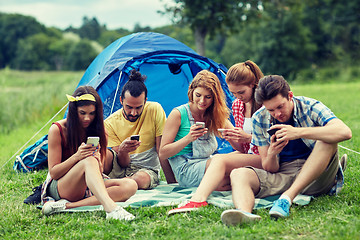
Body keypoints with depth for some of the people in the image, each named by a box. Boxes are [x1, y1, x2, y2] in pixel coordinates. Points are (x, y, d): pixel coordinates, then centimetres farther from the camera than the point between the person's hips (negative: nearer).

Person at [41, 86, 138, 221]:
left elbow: (100, 171, 5)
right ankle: (111, 209, -57)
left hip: (89, 187, 5)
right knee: (89, 160, -35)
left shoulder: (96, 130, 5)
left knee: (130, 186, -23)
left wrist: (98, 161, -21)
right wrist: (76, 156, -26)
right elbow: (53, 173, -9)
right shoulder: (57, 130, -9)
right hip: (59, 188, -5)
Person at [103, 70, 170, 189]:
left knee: (140, 179, -38)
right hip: (121, 170, 0)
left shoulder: (155, 110, -11)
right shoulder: (110, 123, -7)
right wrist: (122, 151, -31)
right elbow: (123, 164, -8)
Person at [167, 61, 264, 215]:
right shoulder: (237, 105, 13)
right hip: (248, 155, 8)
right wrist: (233, 139, -8)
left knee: (219, 160, -31)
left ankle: (198, 199, -46)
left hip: (266, 160, -8)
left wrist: (248, 137, -20)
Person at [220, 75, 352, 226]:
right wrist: (271, 154, -20)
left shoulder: (310, 107, -7)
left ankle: (287, 197, -34)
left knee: (328, 140, -28)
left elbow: (345, 132, -27)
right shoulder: (259, 120, 1)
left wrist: (298, 132, -32)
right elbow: (270, 169, 4)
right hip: (282, 176, 2)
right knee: (238, 174, -20)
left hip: (315, 177, -2)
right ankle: (244, 213, -55)